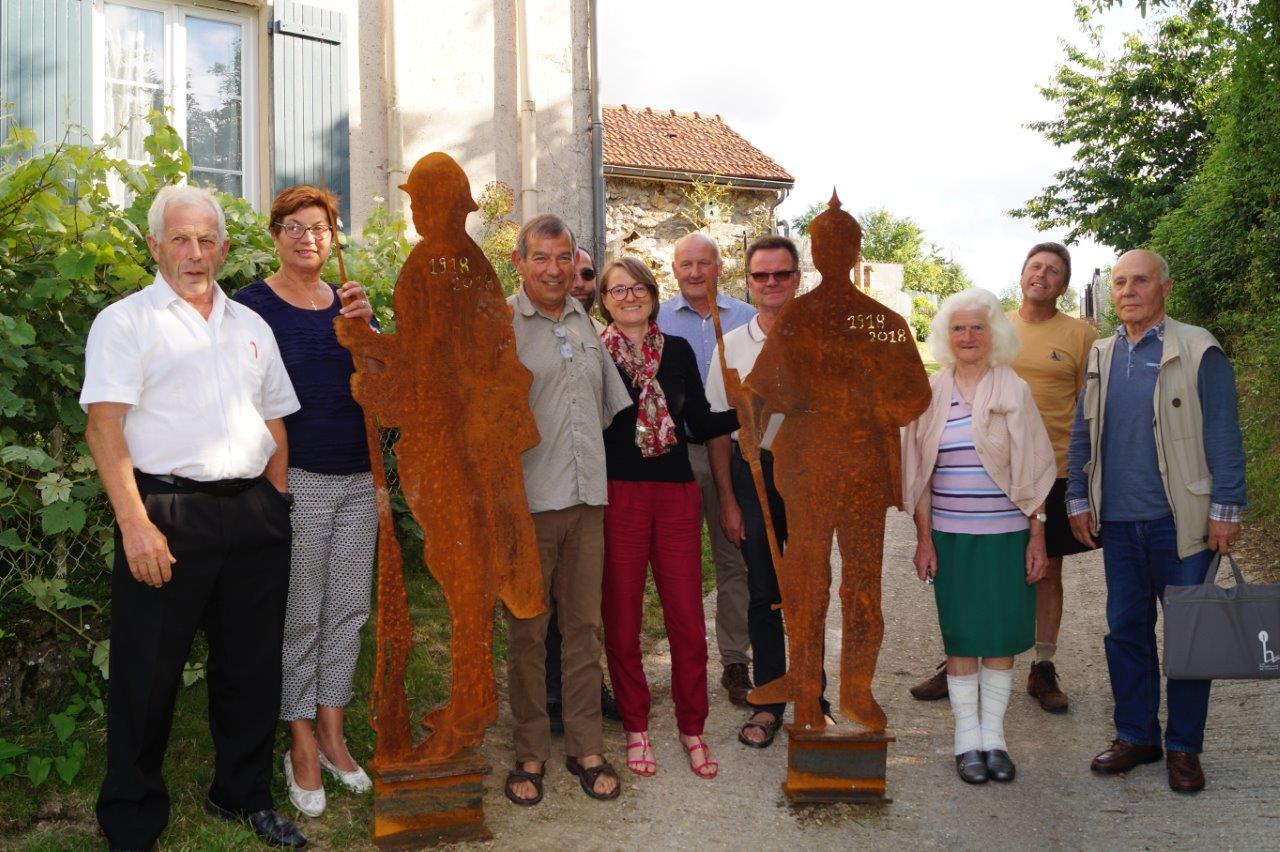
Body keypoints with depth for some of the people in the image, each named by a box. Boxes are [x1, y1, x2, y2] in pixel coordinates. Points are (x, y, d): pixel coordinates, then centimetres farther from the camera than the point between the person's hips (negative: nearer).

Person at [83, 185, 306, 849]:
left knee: (252, 667, 12)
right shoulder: (126, 321, 1)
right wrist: (135, 523, -17)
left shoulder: (252, 326, 17)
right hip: (167, 514, -5)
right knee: (148, 675, 2)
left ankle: (243, 795, 30)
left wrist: (274, 508, 11)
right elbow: (104, 427, -9)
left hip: (252, 516, 5)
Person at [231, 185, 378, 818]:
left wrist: (365, 328, -14)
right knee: (299, 620, 2)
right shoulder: (253, 304, -3)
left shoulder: (348, 304, 11)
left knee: (348, 612, 10)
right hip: (296, 479, -5)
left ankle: (331, 735, 23)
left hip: (359, 481, 5)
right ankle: (302, 746, 17)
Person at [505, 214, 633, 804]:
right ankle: (529, 754, 20)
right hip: (527, 502, -4)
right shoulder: (499, 323, -5)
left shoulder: (587, 324, 12)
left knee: (583, 626, 11)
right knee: (526, 633, 6)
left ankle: (586, 748, 23)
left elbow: (616, 404, 23)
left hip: (588, 497, 5)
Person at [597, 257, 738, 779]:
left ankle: (692, 728, 19)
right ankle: (636, 727, 23)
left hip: (676, 493, 2)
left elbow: (701, 424, 9)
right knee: (622, 619, 6)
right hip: (618, 496, -2)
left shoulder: (678, 351, 9)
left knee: (687, 618, 3)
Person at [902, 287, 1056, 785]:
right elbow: (920, 473, 6)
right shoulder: (931, 393, 3)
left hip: (1006, 534, 0)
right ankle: (967, 740, 17)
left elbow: (1033, 470, 2)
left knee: (1002, 635, 5)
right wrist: (923, 538, 1)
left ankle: (993, 737, 18)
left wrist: (1037, 537, -3)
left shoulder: (1013, 391, 1)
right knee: (961, 637, 5)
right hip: (950, 534, 1)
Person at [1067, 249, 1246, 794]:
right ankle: (1135, 735, 23)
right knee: (1125, 629, 10)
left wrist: (1226, 509, -9)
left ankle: (1183, 747, 16)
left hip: (1181, 519, -5)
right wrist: (1078, 501, 9)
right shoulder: (1102, 355, 10)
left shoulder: (1197, 351, -5)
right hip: (1118, 521, 5)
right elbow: (1081, 435, 14)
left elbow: (1223, 437, -6)